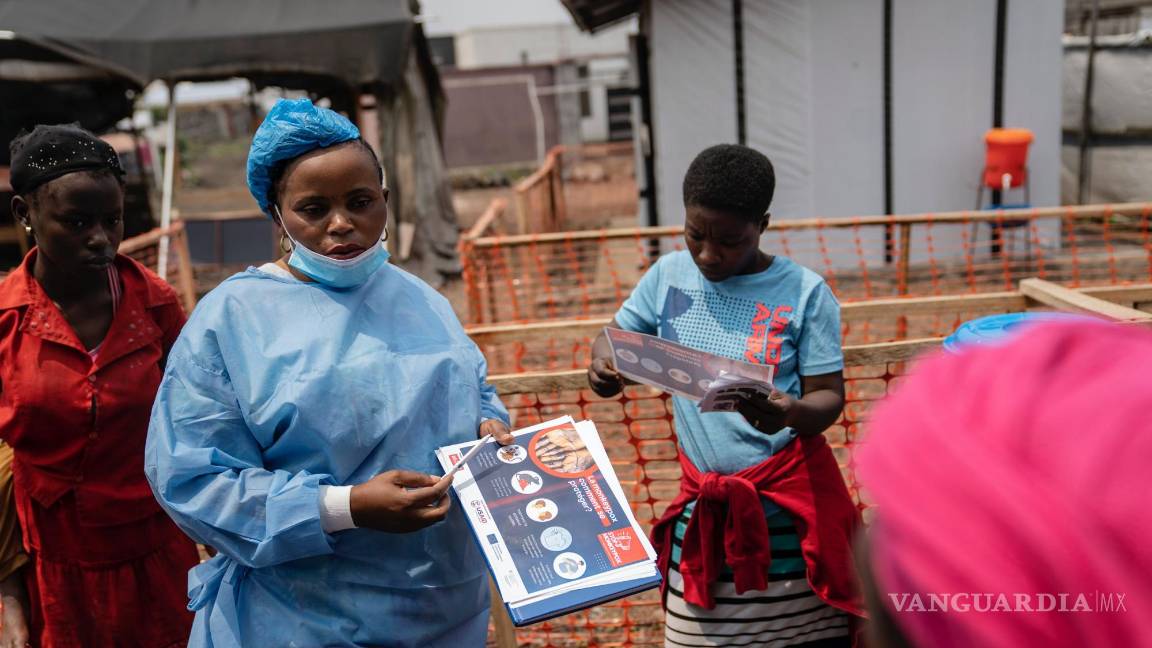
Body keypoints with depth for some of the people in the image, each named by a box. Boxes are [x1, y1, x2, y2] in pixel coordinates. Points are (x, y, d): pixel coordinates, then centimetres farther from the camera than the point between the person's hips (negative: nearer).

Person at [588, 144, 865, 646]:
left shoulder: (804, 292, -9)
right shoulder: (668, 276, 1)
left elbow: (829, 397, -8)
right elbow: (615, 337, 8)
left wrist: (792, 413, -31)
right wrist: (603, 363, -16)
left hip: (791, 501, -2)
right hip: (704, 503, 3)